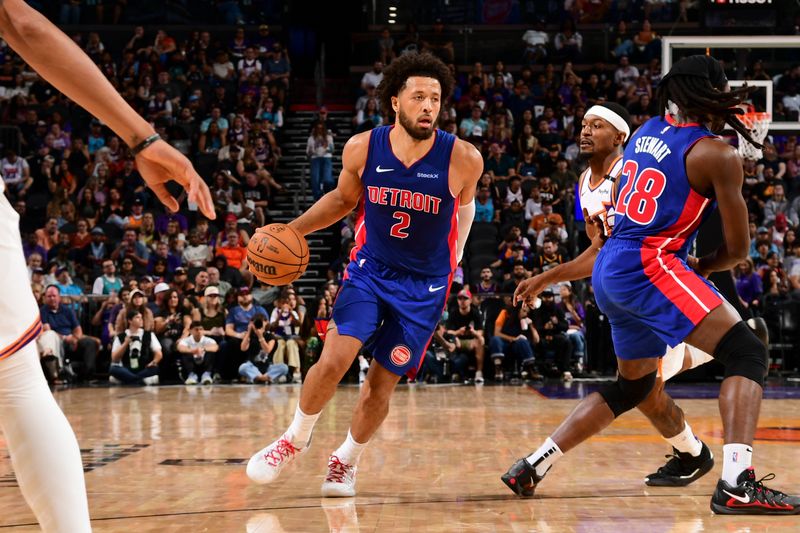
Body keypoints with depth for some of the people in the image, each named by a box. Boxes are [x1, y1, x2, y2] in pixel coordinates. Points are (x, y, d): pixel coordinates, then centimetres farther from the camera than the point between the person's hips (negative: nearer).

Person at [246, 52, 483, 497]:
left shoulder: (463, 159, -17)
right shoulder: (362, 148, -12)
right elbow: (343, 199, 8)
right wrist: (291, 230, -3)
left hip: (424, 285, -1)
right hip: (369, 270, 1)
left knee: (382, 382, 2)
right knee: (334, 359, -16)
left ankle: (346, 461, 27)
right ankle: (295, 439, 9)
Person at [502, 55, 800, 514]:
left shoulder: (650, 130, 14)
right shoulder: (718, 155, -7)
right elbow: (739, 247, -2)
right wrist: (701, 268, 16)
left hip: (610, 270, 9)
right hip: (649, 265, -9)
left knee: (633, 386, 25)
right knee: (748, 353, -11)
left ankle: (532, 467, 25)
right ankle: (738, 483, -28)